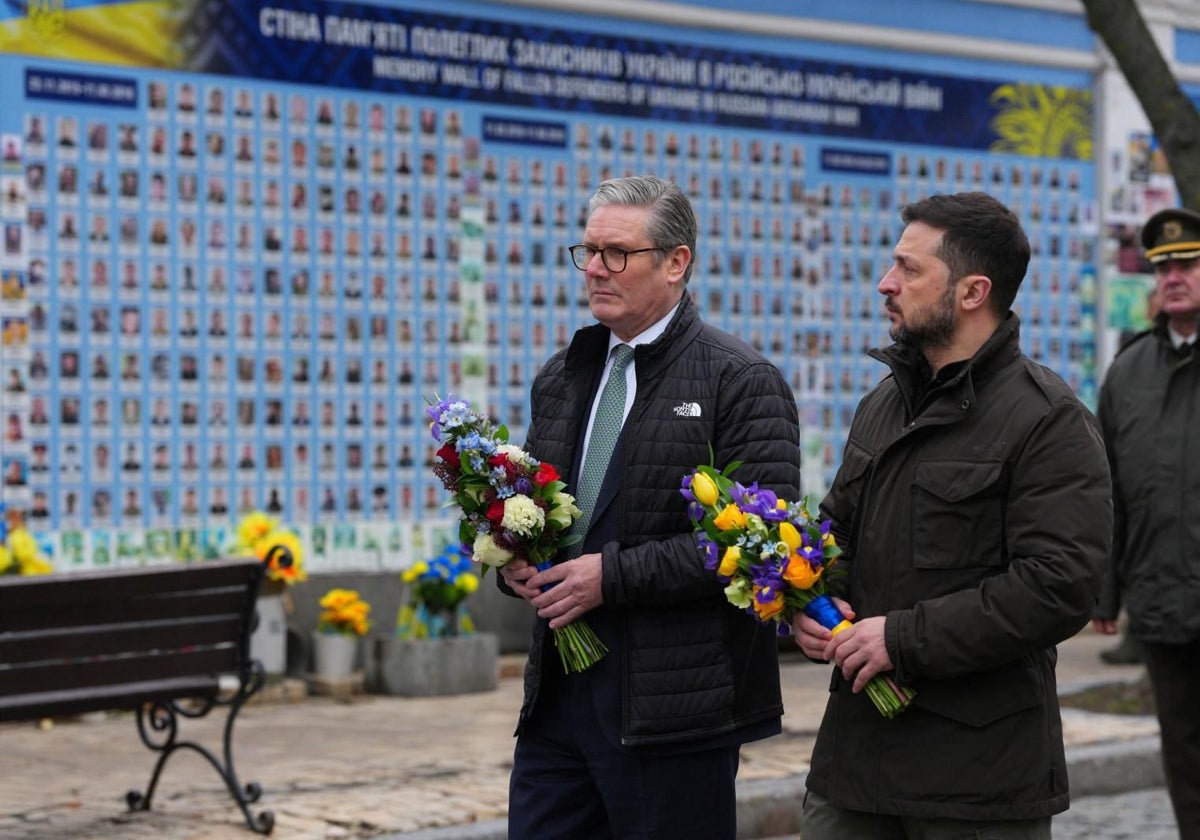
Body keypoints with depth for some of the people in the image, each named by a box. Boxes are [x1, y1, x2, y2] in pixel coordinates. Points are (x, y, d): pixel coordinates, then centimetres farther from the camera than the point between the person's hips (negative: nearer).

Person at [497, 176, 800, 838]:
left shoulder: (741, 381, -7)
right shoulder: (560, 378, 16)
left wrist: (613, 574, -18)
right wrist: (513, 560, 2)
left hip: (672, 704, -6)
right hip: (556, 695, 6)